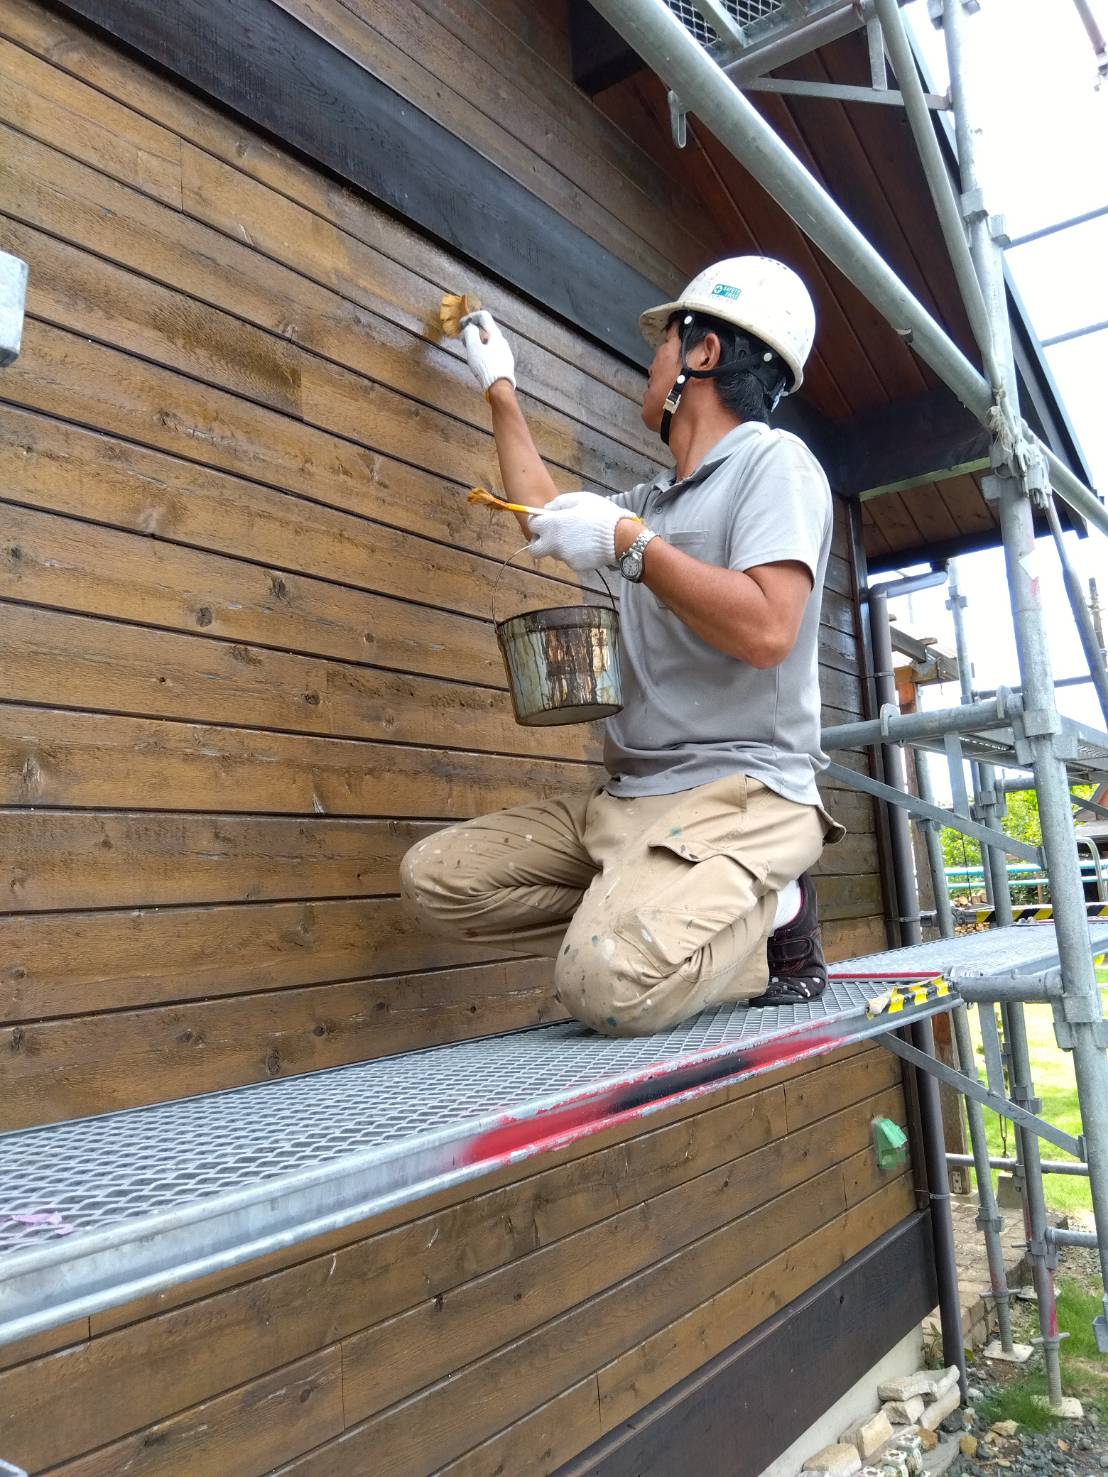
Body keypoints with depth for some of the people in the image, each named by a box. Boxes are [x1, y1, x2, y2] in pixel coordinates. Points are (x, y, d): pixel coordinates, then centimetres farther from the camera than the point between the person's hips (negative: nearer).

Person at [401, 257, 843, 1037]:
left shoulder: (775, 461, -4)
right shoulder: (653, 501, 21)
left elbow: (765, 631, -20)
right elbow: (545, 514, 38)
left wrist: (629, 542, -14)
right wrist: (499, 387, 44)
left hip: (739, 793, -8)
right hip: (626, 796, 8)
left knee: (610, 986, -32)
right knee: (435, 876, -5)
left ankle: (766, 920, -3)